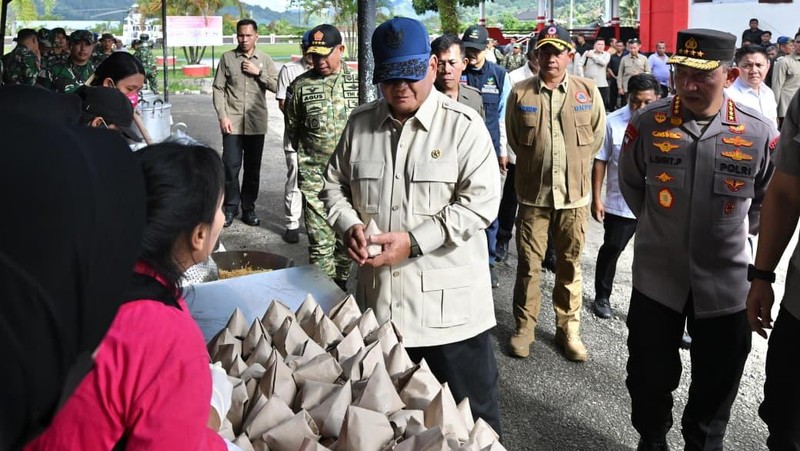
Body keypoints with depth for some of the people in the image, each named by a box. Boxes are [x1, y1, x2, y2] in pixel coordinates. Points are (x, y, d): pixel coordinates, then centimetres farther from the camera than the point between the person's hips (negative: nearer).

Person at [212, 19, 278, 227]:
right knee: (231, 166, -2)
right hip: (233, 122, -1)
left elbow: (276, 86, 2)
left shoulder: (265, 60, 7)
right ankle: (230, 207, 11)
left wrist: (259, 73, -10)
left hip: (256, 123, 1)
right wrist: (222, 116, -8)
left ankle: (248, 208, 19)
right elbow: (218, 89, 1)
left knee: (253, 168, 8)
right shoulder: (227, 58, 3)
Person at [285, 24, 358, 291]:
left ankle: (341, 284, 27)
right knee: (321, 241, -2)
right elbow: (292, 129, 13)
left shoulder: (357, 83, 3)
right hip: (314, 177, -1)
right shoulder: (300, 86, 2)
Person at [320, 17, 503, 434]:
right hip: (379, 296, 5)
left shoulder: (463, 125, -9)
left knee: (471, 416, 9)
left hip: (448, 301, -4)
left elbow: (480, 201, -15)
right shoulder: (360, 123, 6)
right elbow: (335, 184, 15)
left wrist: (414, 240, -22)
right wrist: (350, 226, -7)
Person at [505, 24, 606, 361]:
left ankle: (568, 329, 23)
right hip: (533, 193, 0)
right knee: (528, 265, 6)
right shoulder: (520, 93, -2)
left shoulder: (588, 91, -1)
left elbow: (597, 136, 11)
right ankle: (524, 327, 20)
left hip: (574, 194, 1)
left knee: (570, 265, 10)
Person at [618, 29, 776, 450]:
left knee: (716, 383, 16)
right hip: (656, 276, 0)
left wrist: (737, 232, 8)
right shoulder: (647, 123, -10)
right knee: (649, 373, 15)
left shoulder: (759, 131, -11)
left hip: (727, 281, 0)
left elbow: (770, 197, 8)